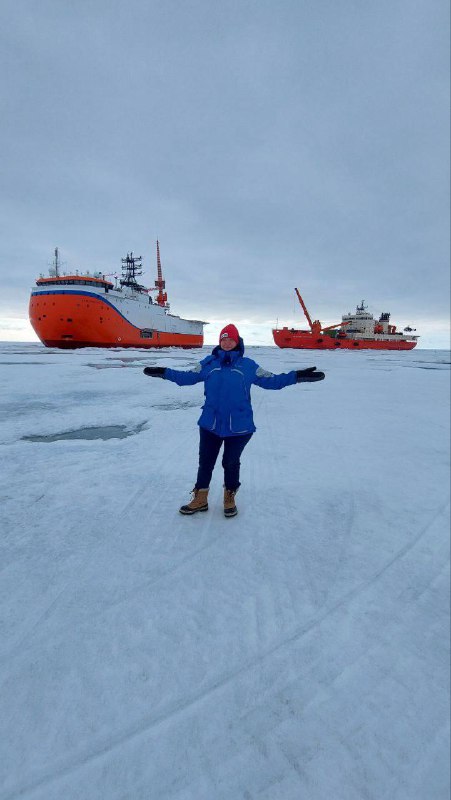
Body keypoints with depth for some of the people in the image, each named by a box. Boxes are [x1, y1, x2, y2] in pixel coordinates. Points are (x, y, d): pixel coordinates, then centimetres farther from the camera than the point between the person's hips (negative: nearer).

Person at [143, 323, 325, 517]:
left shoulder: (248, 365, 1)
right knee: (205, 461, 12)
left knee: (231, 462, 13)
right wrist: (164, 372, 5)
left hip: (239, 426, -1)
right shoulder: (209, 363, 5)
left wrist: (297, 376, -5)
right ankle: (200, 498, 31)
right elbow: (188, 377, 11)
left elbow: (271, 380, 3)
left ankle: (229, 497, 36)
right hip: (210, 424, 2)